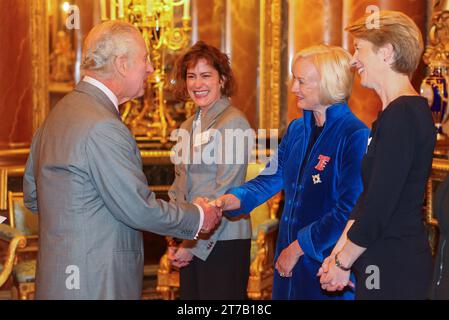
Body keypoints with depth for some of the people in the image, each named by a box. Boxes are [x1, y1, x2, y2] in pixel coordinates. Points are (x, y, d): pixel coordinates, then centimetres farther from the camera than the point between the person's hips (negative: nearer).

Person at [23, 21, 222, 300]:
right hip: (95, 285, -10)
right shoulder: (103, 128, -21)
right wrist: (197, 217, -4)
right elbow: (139, 209, -18)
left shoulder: (59, 112, 10)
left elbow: (32, 196, 17)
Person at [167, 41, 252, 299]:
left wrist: (195, 244, -12)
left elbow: (225, 191, -14)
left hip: (223, 242, -7)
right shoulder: (188, 127, 13)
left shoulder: (233, 123, -10)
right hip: (190, 242, 7)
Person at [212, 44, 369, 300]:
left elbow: (349, 210, -20)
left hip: (328, 266, -7)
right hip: (290, 261, 7)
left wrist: (299, 247, -16)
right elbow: (271, 179, 11)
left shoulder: (355, 136, -16)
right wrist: (235, 199, -8)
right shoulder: (297, 130, 9)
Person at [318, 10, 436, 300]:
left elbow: (379, 205, -21)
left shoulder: (402, 115, -18)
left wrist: (343, 263, -10)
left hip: (395, 269, -9)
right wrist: (339, 253, 10)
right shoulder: (395, 113, 14)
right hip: (383, 264, 9)